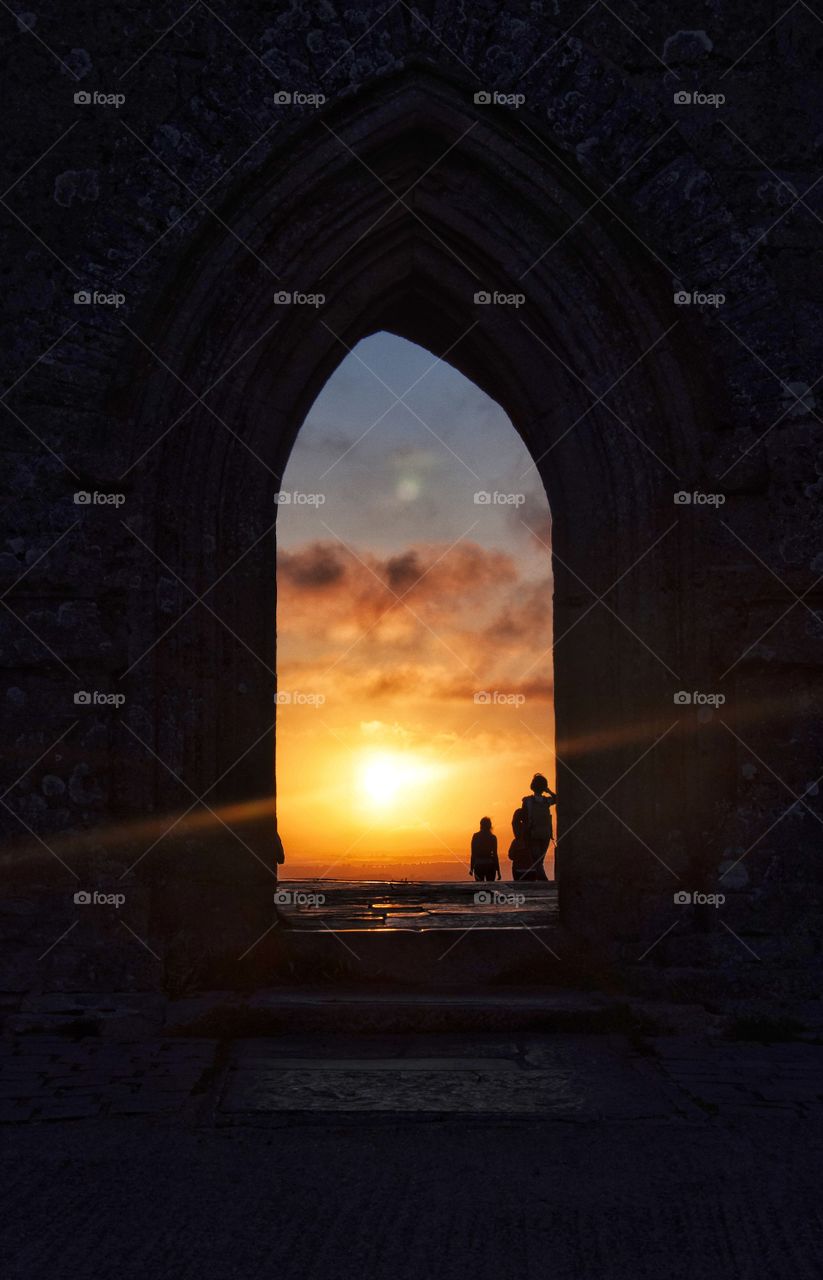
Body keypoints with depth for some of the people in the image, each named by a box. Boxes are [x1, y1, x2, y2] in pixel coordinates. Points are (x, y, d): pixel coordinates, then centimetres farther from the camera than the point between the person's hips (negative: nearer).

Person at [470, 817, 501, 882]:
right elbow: (495, 855, -6)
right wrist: (498, 871, -2)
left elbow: (473, 853, -1)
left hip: (478, 865, 1)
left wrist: (471, 868, 7)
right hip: (490, 865, -1)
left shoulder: (475, 836, -1)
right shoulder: (493, 838, -4)